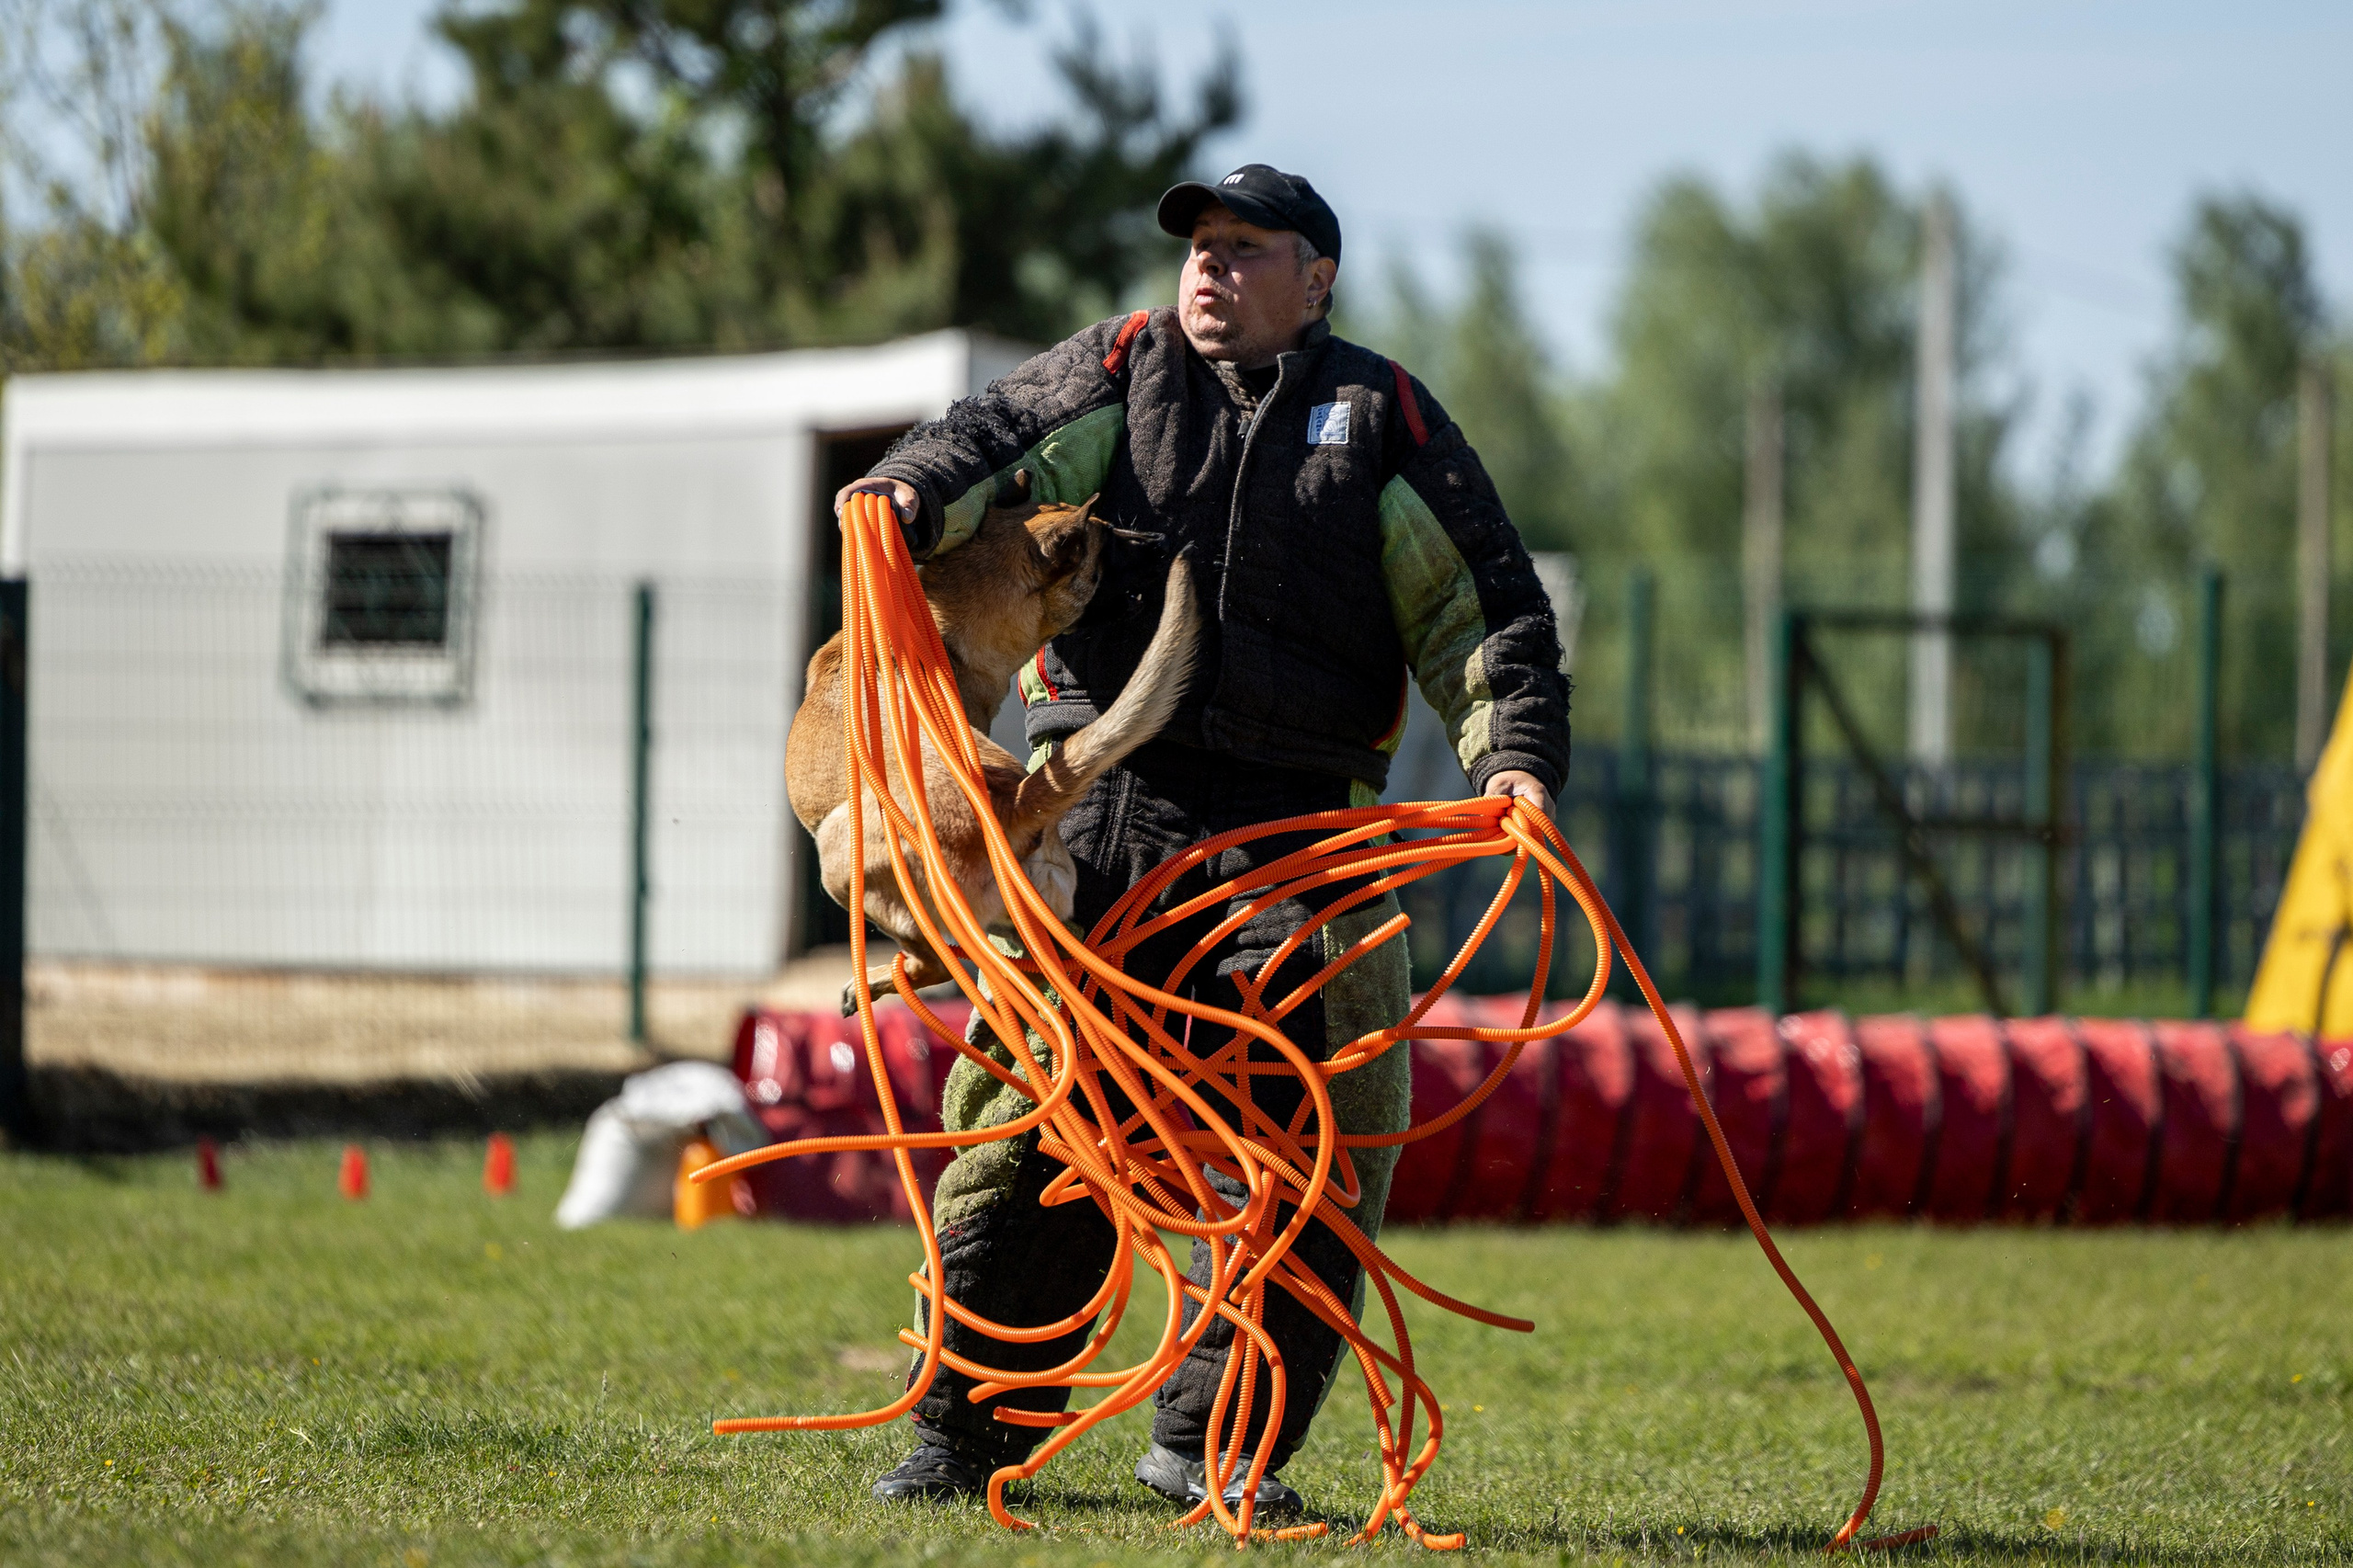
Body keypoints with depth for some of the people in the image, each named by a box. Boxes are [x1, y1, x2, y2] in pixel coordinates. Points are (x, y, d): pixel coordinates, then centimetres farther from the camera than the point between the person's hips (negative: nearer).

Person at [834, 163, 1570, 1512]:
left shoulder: (1384, 417, 11)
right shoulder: (1123, 368, 15)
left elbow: (1487, 606, 8)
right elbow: (1008, 436, -2)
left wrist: (1516, 752, -8)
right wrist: (918, 492, -24)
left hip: (1299, 836, 0)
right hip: (1104, 806, 0)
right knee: (1032, 1119, -2)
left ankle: (1213, 1443, 7)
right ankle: (972, 1435, 6)